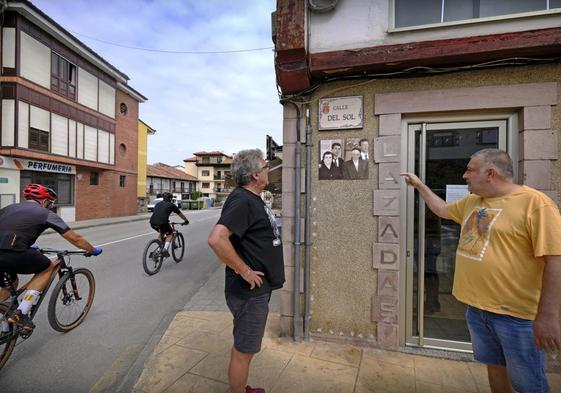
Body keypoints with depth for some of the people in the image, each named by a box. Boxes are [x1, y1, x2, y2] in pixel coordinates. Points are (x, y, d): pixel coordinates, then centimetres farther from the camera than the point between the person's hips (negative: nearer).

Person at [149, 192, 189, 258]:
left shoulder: (158, 204, 28)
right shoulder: (171, 205, 14)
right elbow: (180, 214, 25)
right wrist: (186, 220, 40)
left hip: (152, 223, 5)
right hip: (162, 222, -5)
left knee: (162, 233, 31)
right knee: (170, 234, 18)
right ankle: (165, 250, 0)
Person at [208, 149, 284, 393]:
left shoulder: (252, 199, 10)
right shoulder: (242, 200, -22)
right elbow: (216, 239, -34)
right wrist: (244, 271, -25)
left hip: (258, 290, 10)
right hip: (250, 291, -10)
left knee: (244, 348, 25)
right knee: (244, 351, 9)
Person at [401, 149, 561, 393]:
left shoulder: (535, 203, -16)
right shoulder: (471, 202, 7)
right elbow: (442, 209, 26)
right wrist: (419, 185, 26)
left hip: (517, 314, -6)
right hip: (476, 307, 7)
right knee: (495, 366, 23)